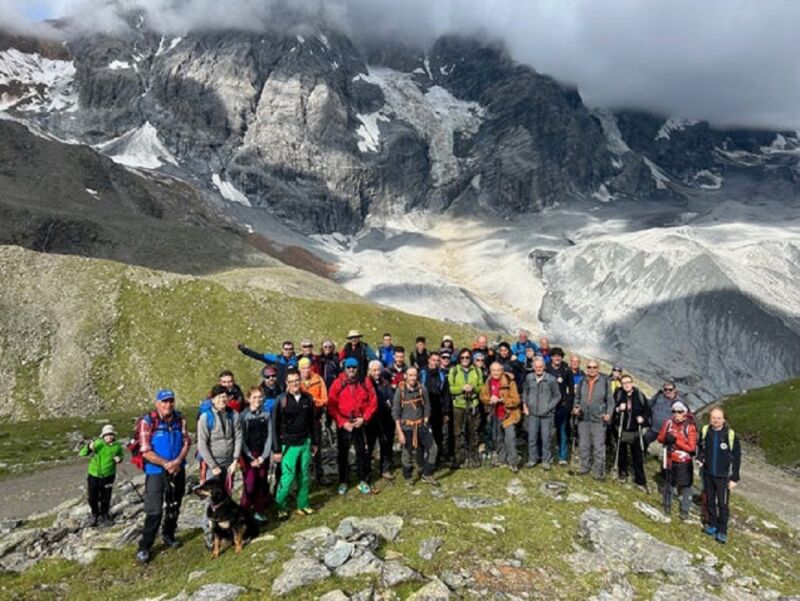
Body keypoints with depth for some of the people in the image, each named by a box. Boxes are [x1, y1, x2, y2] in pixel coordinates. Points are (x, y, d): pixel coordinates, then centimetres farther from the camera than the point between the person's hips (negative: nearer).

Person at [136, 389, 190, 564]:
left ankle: (168, 536, 37)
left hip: (178, 470, 5)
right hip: (156, 472, -5)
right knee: (154, 511, -7)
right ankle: (144, 547, 6)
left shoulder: (180, 420, -2)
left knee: (174, 507, 17)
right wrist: (166, 464, -20)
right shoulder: (147, 422, -16)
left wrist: (178, 461, -15)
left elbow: (186, 442, 2)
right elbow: (145, 451, -17)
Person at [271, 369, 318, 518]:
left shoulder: (308, 398, 3)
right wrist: (276, 450, -8)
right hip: (289, 445, -4)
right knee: (288, 477, -4)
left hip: (305, 443, 4)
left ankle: (303, 505, 22)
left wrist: (314, 442, 14)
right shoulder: (282, 400, -9)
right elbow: (275, 426, -6)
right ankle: (281, 507, 13)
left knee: (304, 476, 9)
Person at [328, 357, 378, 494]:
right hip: (343, 425, -1)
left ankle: (363, 481, 21)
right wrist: (342, 422, -12)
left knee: (362, 452, 7)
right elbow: (331, 406, -8)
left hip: (360, 423, 1)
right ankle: (343, 482, 21)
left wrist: (364, 418, -9)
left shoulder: (365, 382, -3)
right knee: (343, 453, 8)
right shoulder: (337, 383, -8)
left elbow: (373, 402, 0)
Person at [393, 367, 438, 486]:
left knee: (432, 448, -1)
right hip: (407, 427, -3)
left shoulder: (422, 389, -3)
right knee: (407, 453, 5)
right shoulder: (400, 390, -10)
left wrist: (425, 423, 2)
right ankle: (408, 477, 27)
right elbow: (395, 412, -8)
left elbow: (427, 408, 7)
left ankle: (427, 475, 15)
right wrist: (399, 432, -11)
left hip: (421, 426, 3)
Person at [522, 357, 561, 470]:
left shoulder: (551, 379, -10)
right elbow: (525, 392, 14)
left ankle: (546, 460, 18)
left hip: (546, 414, -2)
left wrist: (549, 407, -8)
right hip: (532, 413, 3)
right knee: (532, 437, 9)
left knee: (546, 437, 4)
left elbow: (557, 395, -1)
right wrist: (525, 405, 6)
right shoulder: (529, 378, -2)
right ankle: (532, 459, 23)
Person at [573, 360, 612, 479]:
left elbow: (610, 400, 0)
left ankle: (598, 472, 8)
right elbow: (577, 397, 14)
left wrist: (608, 413, -12)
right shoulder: (582, 382, 5)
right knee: (584, 445, 12)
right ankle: (585, 467, 25)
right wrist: (576, 407, -3)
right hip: (583, 418, 4)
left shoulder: (604, 382, -4)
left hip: (598, 419, -4)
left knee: (598, 446, -1)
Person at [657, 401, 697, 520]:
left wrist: (676, 440, -23)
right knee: (669, 483, 18)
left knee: (685, 486, 7)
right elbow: (660, 438, 5)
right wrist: (666, 438, -17)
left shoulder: (690, 427, -16)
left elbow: (691, 447, -15)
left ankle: (685, 510, 22)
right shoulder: (668, 423, -5)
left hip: (684, 462, -3)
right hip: (670, 459, 3)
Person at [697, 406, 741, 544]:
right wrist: (700, 458, -6)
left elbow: (736, 458, -9)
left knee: (722, 504, 5)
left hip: (723, 476, -3)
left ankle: (722, 531, 19)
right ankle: (712, 524, 35)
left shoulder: (731, 435, -16)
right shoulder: (705, 431, -7)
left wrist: (734, 478, -8)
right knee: (709, 501, 17)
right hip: (708, 473, 3)